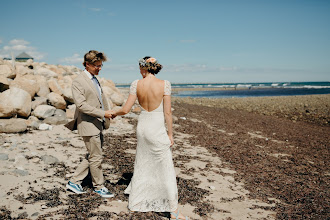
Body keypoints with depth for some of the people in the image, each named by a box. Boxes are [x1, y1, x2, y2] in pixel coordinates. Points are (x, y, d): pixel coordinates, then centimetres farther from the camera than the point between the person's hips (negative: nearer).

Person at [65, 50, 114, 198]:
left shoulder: (95, 80, 14)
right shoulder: (78, 82, -13)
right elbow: (81, 105, -20)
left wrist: (106, 118, 11)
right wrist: (102, 113, -22)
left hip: (98, 125, 9)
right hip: (88, 126, -9)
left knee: (92, 157, 15)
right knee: (96, 158, 2)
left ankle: (74, 182, 26)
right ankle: (99, 187, 20)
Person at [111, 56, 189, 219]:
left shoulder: (136, 84, -4)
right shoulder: (164, 84, -11)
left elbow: (126, 110, -3)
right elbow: (167, 112, -10)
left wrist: (114, 113, 18)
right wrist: (170, 133, 0)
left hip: (142, 126, 4)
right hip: (157, 128, -4)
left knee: (142, 165, 20)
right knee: (166, 169, 3)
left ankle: (135, 203, 33)